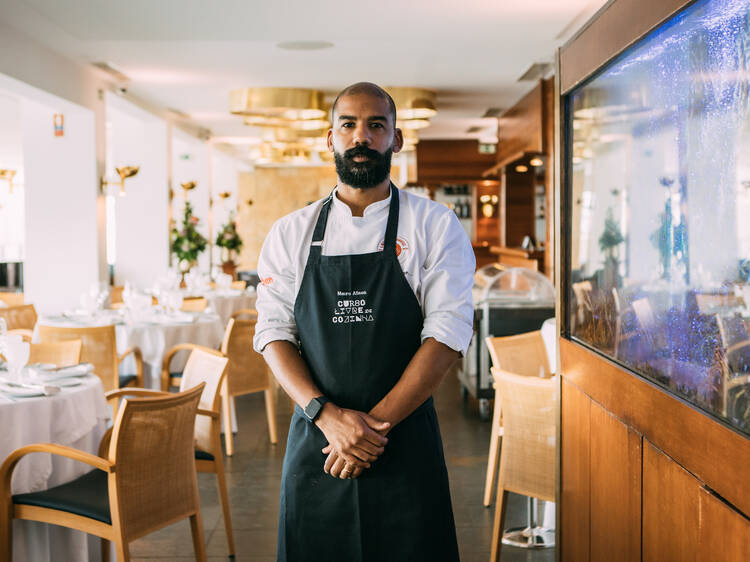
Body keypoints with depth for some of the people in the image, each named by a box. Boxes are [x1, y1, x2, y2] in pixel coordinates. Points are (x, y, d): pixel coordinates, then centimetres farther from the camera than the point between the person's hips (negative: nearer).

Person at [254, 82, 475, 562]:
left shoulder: (435, 226, 0)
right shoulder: (291, 233, 7)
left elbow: (448, 334, -8)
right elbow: (274, 333, 1)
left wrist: (376, 423, -15)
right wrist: (328, 415, -15)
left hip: (405, 446, -1)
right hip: (315, 446, 2)